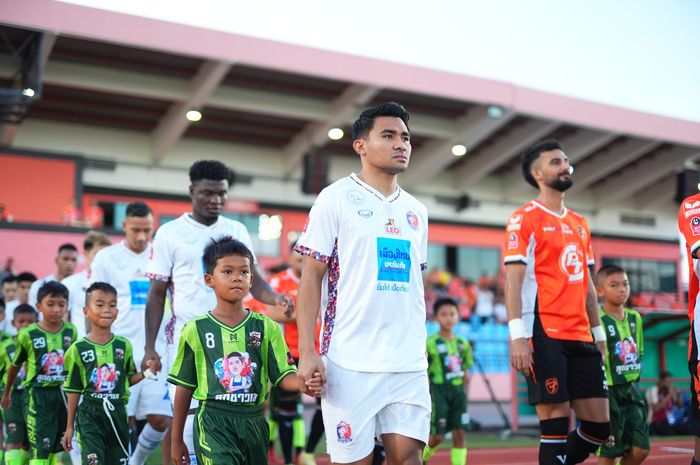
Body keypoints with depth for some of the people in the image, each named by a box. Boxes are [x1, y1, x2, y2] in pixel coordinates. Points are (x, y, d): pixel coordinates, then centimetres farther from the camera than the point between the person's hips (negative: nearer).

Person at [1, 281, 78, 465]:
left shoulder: (71, 331, -1)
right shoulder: (28, 334, -9)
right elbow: (15, 366, 6)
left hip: (63, 394, 4)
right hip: (37, 395, -3)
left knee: (55, 448, 13)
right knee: (39, 450, -7)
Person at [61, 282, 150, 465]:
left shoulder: (124, 345, 5)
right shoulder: (78, 349, -3)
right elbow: (73, 390, 2)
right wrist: (69, 426, 5)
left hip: (117, 412, 3)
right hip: (90, 414, -3)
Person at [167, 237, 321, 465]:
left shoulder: (266, 327, 3)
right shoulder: (196, 330, -1)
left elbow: (284, 376, -1)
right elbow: (184, 388, 5)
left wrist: (304, 382, -25)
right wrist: (177, 440, 9)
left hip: (253, 421, 3)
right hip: (213, 422, -3)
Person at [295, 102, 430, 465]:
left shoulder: (416, 211, 15)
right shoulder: (336, 198, -1)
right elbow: (311, 277, -5)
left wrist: (418, 346, 14)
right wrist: (307, 352, -13)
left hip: (409, 362, 5)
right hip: (351, 362, -5)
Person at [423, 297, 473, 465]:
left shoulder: (463, 344, 8)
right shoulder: (430, 343, -6)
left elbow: (465, 373, 14)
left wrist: (464, 393, 10)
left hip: (458, 390, 4)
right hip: (438, 390, -4)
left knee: (460, 432, -1)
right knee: (438, 435, -2)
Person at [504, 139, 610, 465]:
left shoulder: (580, 224, 19)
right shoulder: (525, 219, -3)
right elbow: (513, 280, -11)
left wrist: (599, 333, 17)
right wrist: (517, 336, -19)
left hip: (580, 338, 7)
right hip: (545, 335, -7)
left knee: (598, 426, 7)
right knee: (556, 424, -6)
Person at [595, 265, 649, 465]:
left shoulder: (635, 317, 8)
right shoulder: (597, 320, -15)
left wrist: (631, 379, 13)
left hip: (630, 389, 6)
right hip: (607, 391, -6)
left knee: (641, 448, 3)